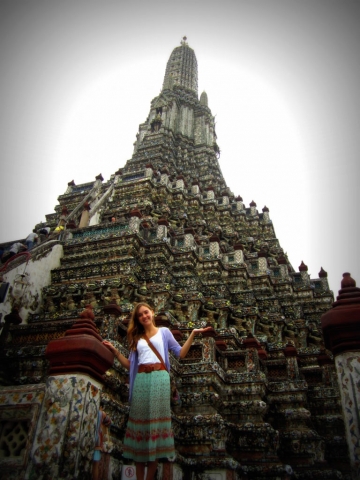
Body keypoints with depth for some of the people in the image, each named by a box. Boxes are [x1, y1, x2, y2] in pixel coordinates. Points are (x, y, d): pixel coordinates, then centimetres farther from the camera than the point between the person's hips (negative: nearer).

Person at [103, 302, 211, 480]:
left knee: (157, 420, -3)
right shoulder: (137, 337, 20)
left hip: (159, 378, -2)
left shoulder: (164, 332, 13)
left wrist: (192, 334, -1)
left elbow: (180, 353, 7)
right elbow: (130, 364, 16)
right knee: (139, 420, 0)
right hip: (141, 380, 3)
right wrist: (114, 351, 8)